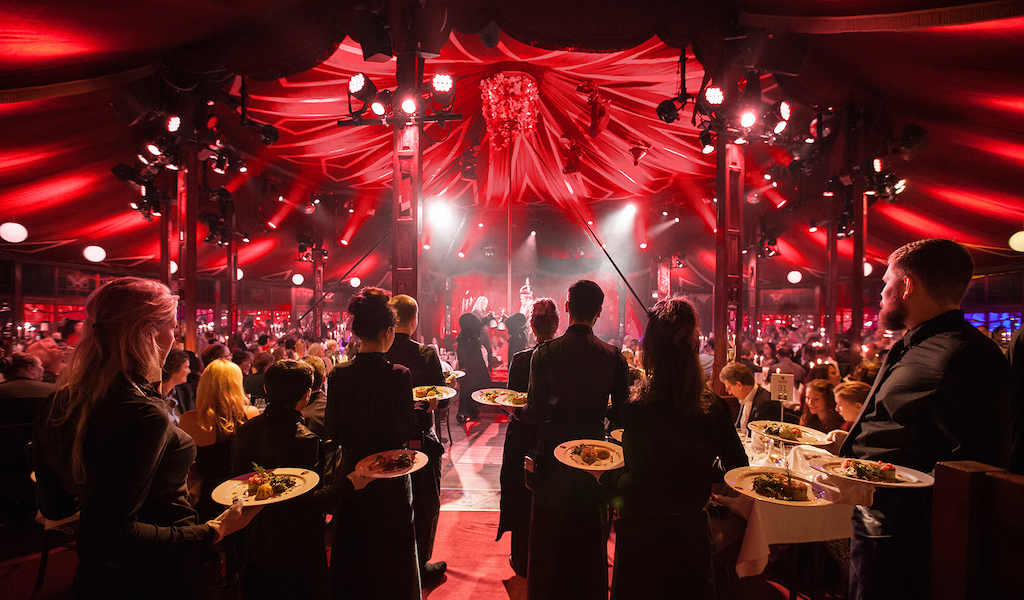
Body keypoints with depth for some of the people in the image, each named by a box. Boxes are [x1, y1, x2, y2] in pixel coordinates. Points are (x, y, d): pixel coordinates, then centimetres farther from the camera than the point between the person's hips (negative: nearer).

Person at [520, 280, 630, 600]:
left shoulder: (544, 353, -16)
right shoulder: (613, 356, -11)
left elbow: (534, 412, -17)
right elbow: (620, 413, -5)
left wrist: (517, 410, 4)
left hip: (553, 453, -1)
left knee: (548, 532, 18)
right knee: (591, 538, 22)